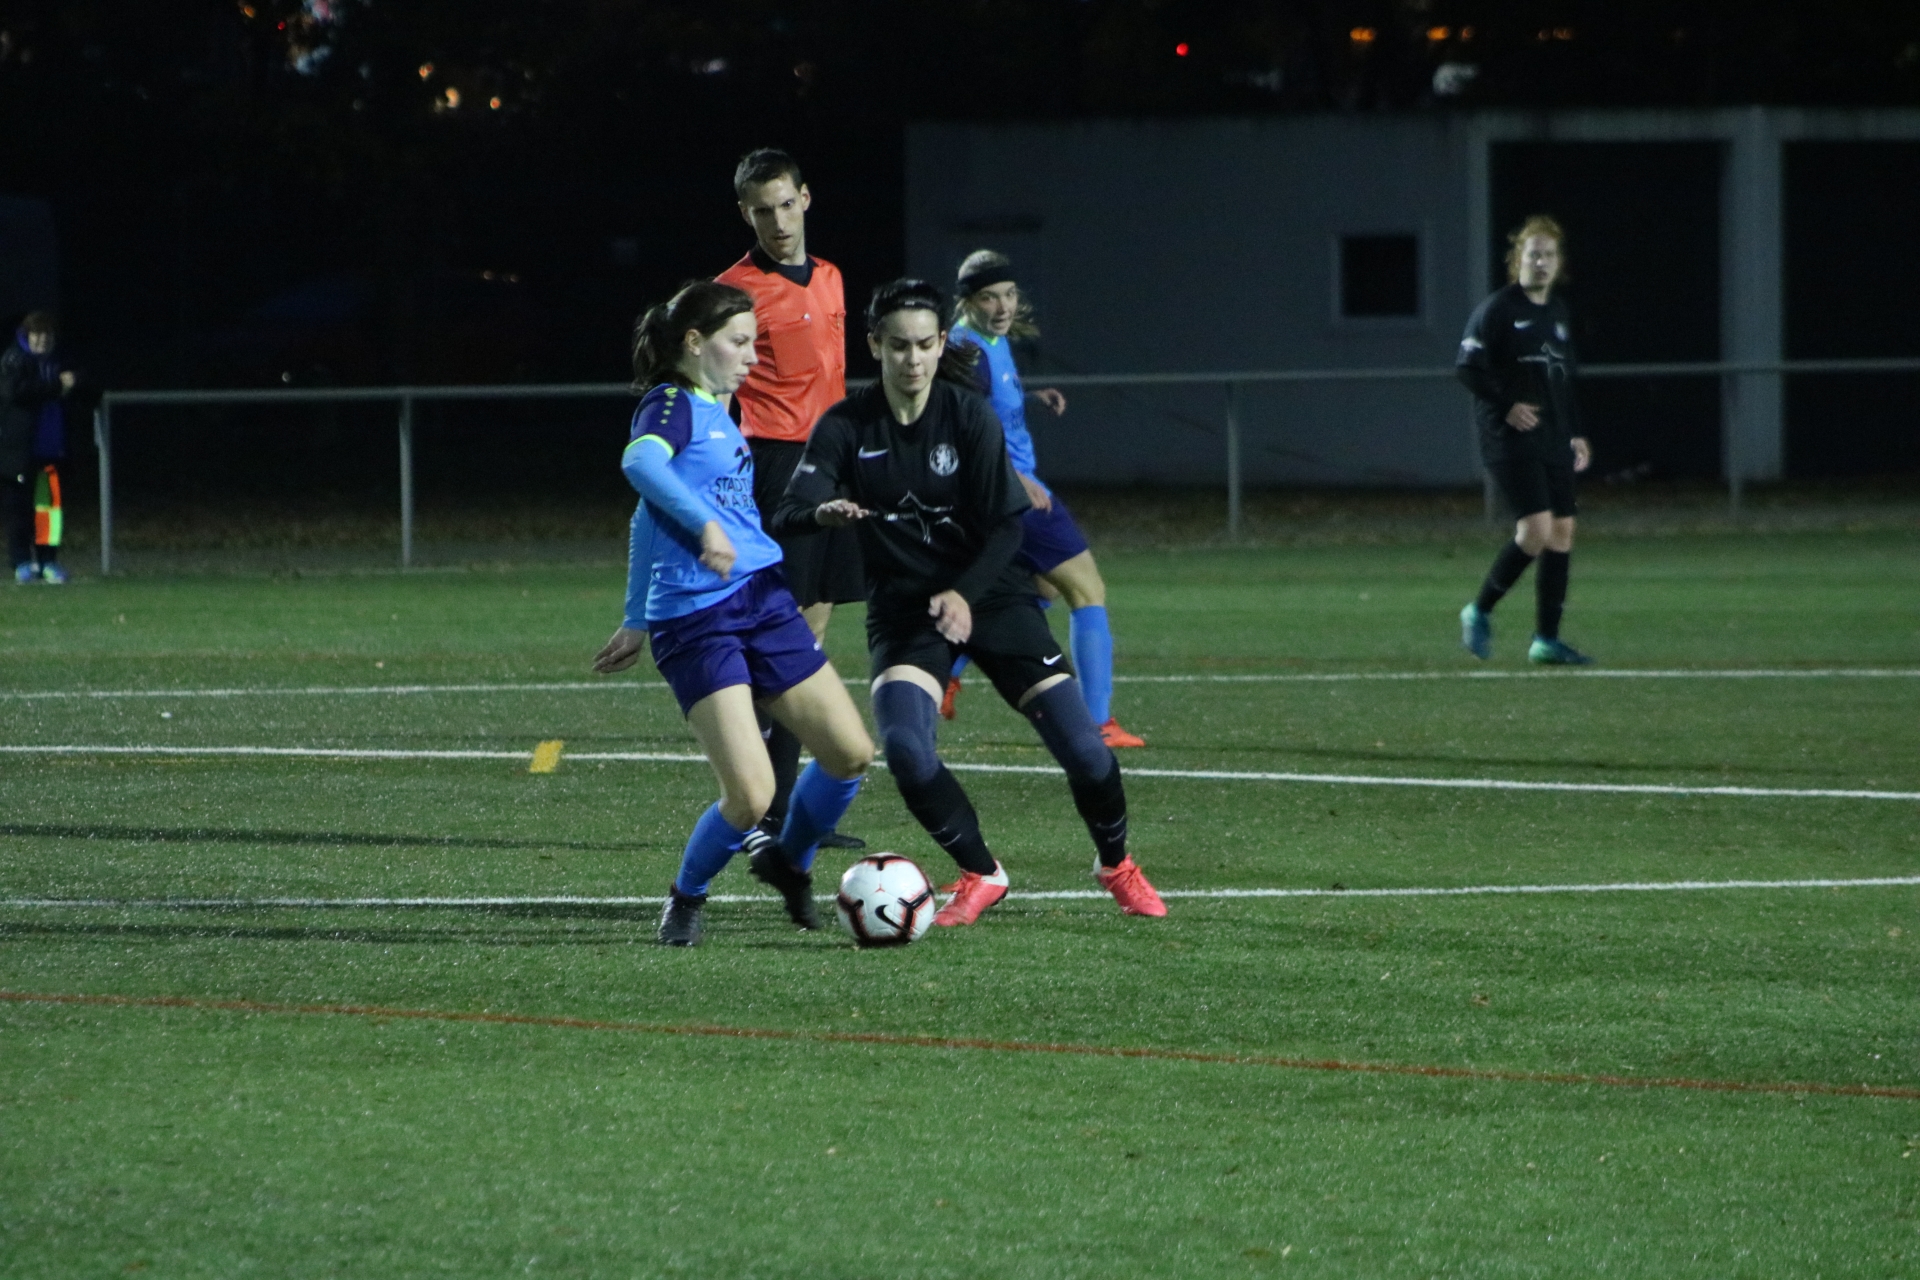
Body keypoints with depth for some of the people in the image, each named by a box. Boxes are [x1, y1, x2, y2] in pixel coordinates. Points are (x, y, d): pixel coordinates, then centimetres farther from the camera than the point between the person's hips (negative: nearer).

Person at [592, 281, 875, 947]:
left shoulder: (716, 411, 20)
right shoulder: (673, 404, -6)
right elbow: (641, 461, -30)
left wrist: (638, 622, 35)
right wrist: (705, 524, -39)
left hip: (762, 601, 8)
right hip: (695, 618, -8)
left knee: (851, 752, 3)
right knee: (750, 795, -16)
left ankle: (789, 862, 30)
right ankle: (685, 900, 12)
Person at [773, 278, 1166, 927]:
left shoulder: (968, 416, -8)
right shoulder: (847, 427, -7)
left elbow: (1005, 526, -10)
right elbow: (786, 516, -16)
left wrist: (965, 593, -27)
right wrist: (822, 512, -40)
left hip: (988, 595, 0)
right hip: (903, 607, 0)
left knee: (1084, 750, -9)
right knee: (905, 749, -26)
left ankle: (1116, 864, 22)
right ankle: (980, 875, -2)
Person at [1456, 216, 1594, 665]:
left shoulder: (1559, 313, 16)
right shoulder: (1496, 310, -7)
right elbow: (1467, 367, -11)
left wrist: (1575, 432, 18)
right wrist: (1507, 406, -19)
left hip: (1553, 442, 8)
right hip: (1511, 442, -8)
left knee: (1562, 530, 3)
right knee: (1536, 529, -18)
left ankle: (1546, 640, 9)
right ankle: (1480, 612, 1)